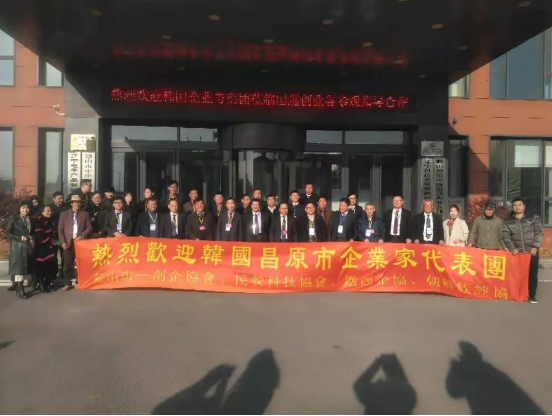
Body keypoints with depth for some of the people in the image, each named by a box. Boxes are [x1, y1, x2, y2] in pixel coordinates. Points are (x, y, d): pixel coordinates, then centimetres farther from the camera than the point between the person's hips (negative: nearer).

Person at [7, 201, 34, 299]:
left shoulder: (30, 220, 12)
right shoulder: (14, 219, -2)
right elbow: (7, 232, -5)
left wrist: (32, 238, 0)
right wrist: (20, 238, -15)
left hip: (28, 246, 5)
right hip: (17, 246, -5)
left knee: (25, 267, 4)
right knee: (19, 267, -7)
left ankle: (19, 287, 12)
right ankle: (20, 290, -4)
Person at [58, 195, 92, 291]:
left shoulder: (84, 214, 10)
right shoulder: (64, 214, 8)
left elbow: (89, 227, 5)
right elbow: (60, 229, 5)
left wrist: (82, 236, -8)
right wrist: (63, 242, -5)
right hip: (68, 242, 0)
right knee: (67, 264, 2)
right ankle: (68, 283, 12)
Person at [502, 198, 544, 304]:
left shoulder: (534, 218, 7)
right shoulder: (508, 221, 9)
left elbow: (539, 232, -1)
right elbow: (506, 236, 1)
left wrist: (535, 247, -12)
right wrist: (512, 248, -13)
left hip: (531, 251, 0)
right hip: (516, 252, 1)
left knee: (532, 274, 1)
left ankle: (532, 295, 13)